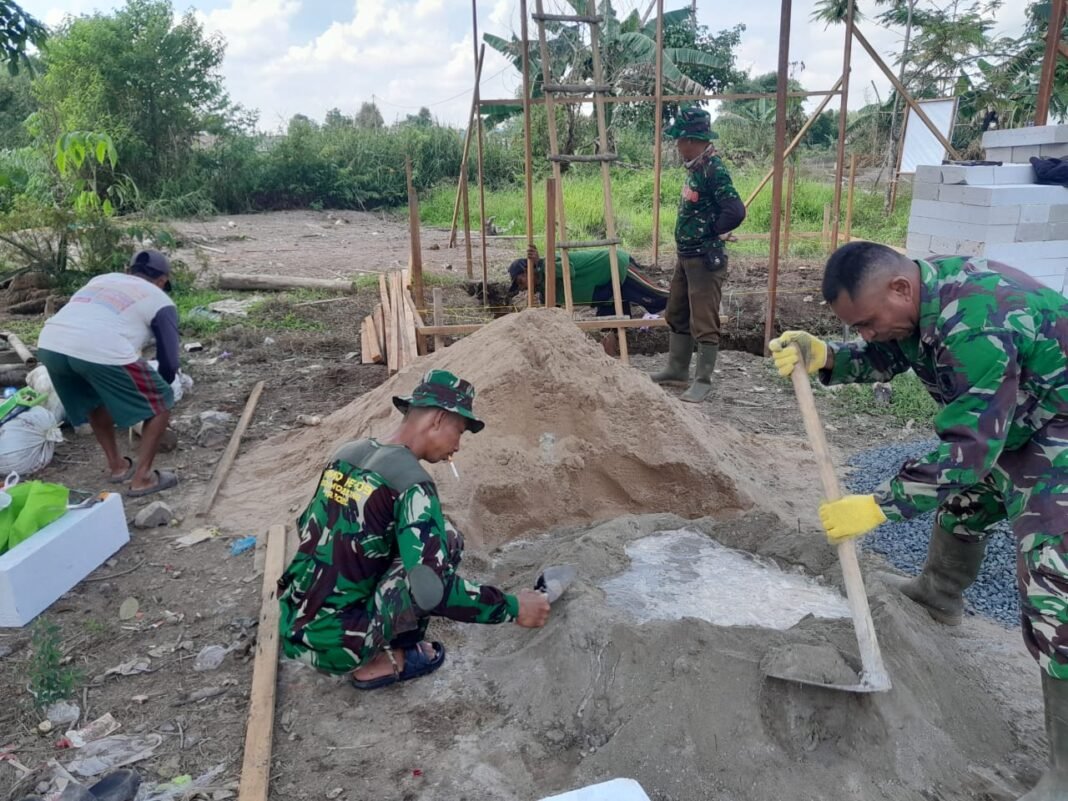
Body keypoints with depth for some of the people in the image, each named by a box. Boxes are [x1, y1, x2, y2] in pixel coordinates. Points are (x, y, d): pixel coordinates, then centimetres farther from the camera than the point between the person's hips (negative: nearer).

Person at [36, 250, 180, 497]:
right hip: (101, 351, -6)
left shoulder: (102, 279, 35)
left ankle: (117, 466, 40)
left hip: (50, 344, 6)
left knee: (95, 400, 33)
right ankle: (142, 478, 16)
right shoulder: (160, 302, 19)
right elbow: (169, 361, 15)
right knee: (161, 403, 14)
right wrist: (157, 387, 38)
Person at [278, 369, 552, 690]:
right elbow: (435, 590, -27)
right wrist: (513, 607, -16)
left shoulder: (346, 453, 5)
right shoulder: (411, 482, -18)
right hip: (334, 644, -8)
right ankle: (382, 661, 6)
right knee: (447, 540, -3)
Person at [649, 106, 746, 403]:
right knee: (676, 315, 18)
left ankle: (703, 381, 7)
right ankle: (677, 369, 31)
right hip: (685, 256, 10)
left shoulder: (714, 171, -19)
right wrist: (688, 235, 8)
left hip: (705, 259, -10)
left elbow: (735, 212, -27)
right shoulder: (695, 168, 10)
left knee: (704, 323, -2)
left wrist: (709, 233, -12)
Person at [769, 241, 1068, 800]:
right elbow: (881, 358, 4)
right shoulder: (923, 291, -8)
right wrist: (821, 356, -16)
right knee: (962, 497, 28)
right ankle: (940, 595, 56)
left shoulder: (974, 326, -38)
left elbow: (969, 447, -37)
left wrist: (878, 506, -34)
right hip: (1006, 423, 10)